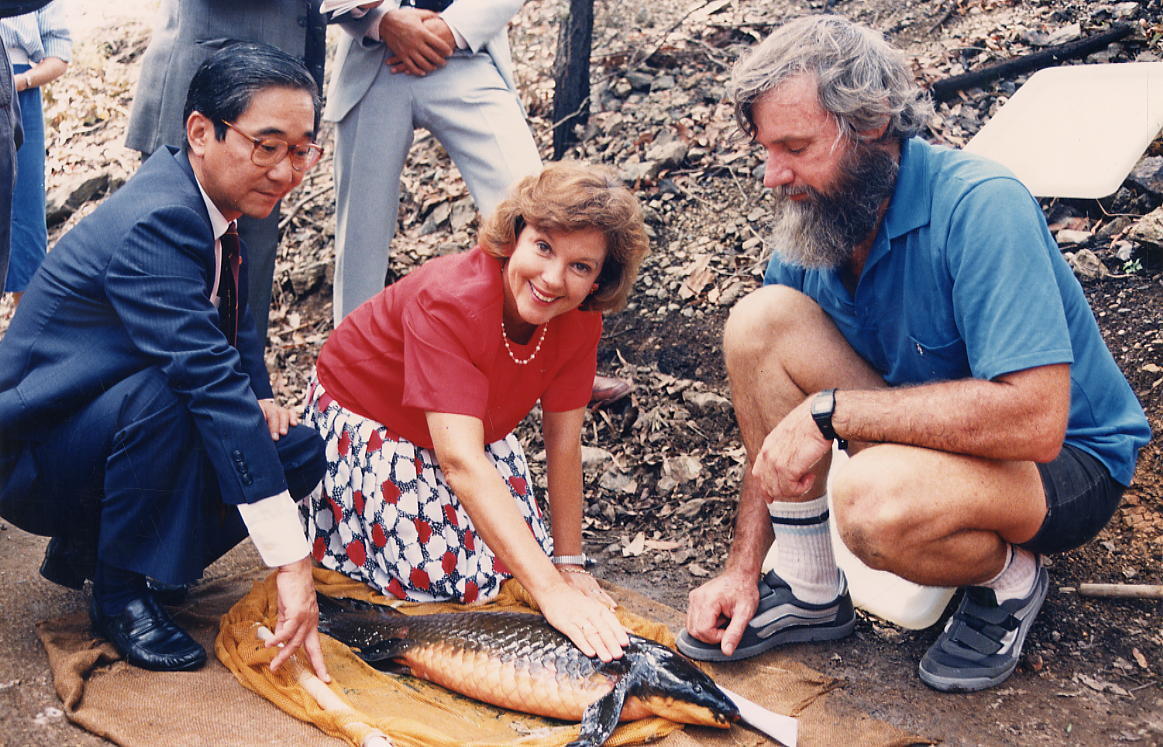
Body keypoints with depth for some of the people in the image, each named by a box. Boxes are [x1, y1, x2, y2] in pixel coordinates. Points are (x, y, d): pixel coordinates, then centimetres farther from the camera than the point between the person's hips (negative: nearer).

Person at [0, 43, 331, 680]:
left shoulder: (205, 197, 0)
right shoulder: (155, 223, -29)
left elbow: (231, 321, 15)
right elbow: (210, 381, -38)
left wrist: (258, 394, -8)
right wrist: (291, 564, -41)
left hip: (112, 425, 9)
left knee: (299, 453, -5)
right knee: (163, 395, -37)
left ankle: (87, 547, 6)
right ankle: (119, 594, -15)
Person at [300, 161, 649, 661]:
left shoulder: (579, 319, -20)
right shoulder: (449, 301, -39)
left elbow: (563, 441, -12)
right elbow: (459, 461, -46)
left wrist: (569, 565, -12)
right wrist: (551, 591, -50)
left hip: (473, 426, 6)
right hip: (362, 419, -6)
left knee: (524, 559, -5)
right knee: (455, 576, -18)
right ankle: (327, 515, 9)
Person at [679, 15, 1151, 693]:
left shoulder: (980, 206, -27)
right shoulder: (808, 228, -6)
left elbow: (1033, 420, -36)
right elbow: (784, 423, 1)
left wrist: (833, 409, -32)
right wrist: (742, 568, -4)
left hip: (1065, 460, -6)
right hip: (924, 429, 7)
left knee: (873, 498, -38)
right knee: (761, 318, -15)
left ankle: (1011, 577, -1)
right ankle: (809, 591, -2)